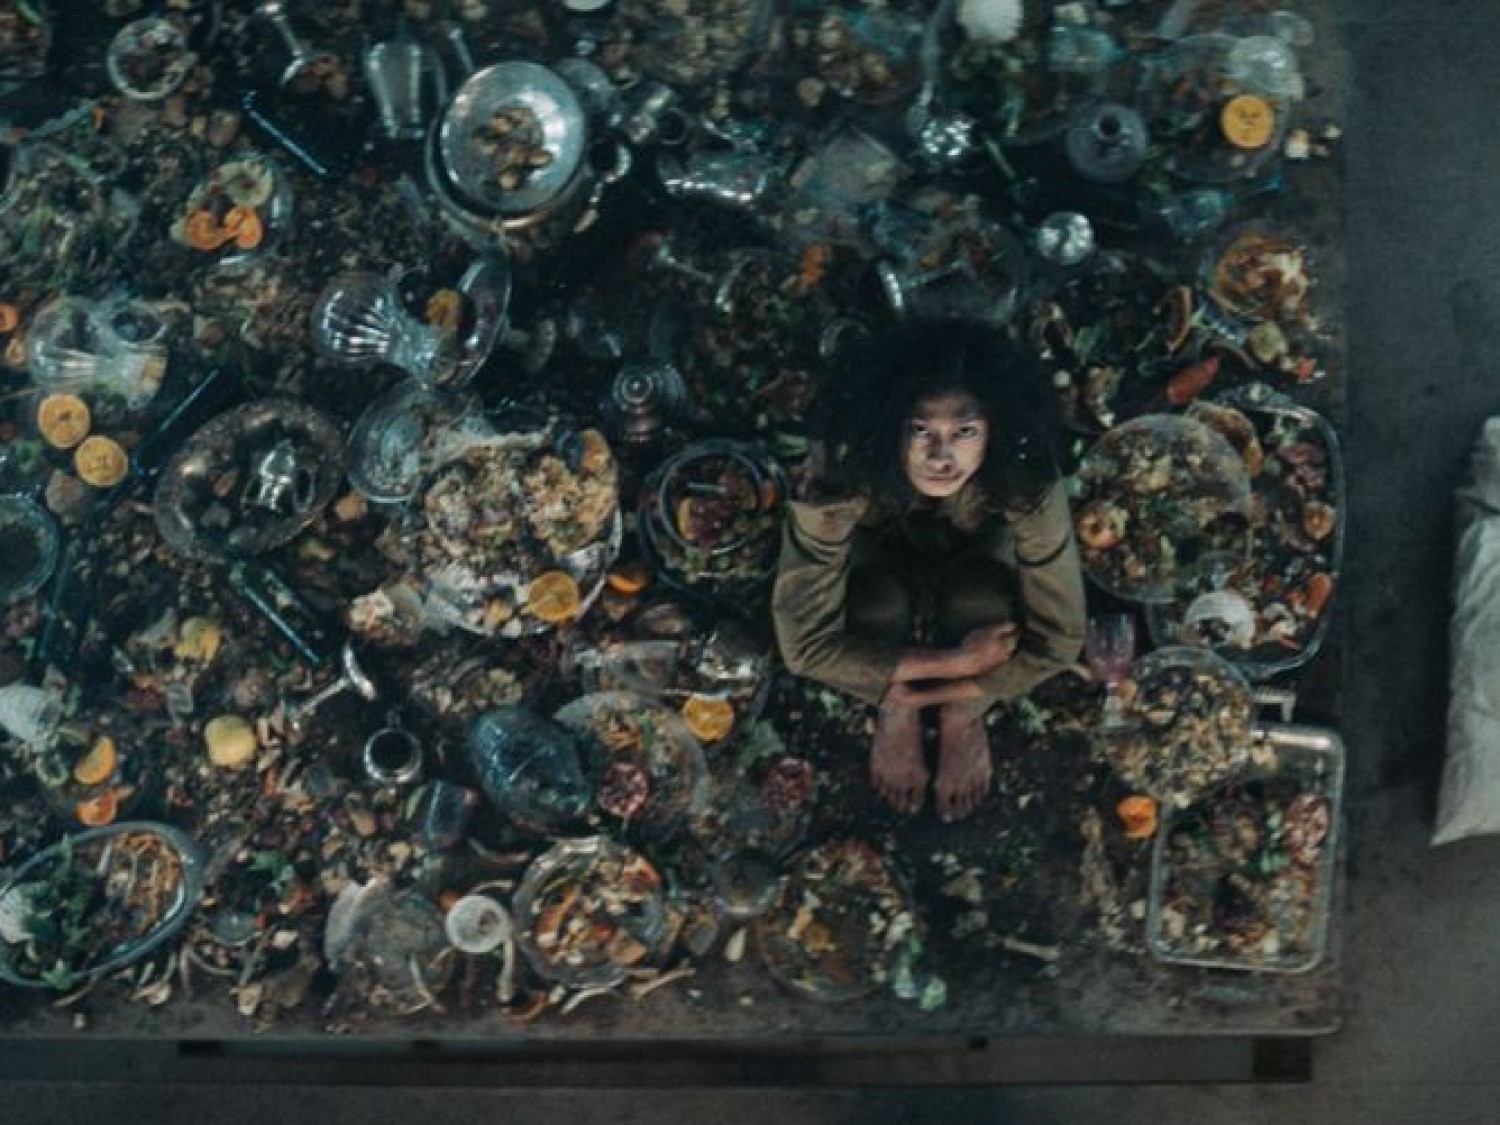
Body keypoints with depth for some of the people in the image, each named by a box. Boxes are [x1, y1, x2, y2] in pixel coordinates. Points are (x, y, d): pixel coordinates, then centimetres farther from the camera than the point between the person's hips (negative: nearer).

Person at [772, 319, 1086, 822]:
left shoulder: (1024, 477, -38)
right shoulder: (840, 472, -41)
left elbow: (1058, 638, -28)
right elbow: (804, 640, -35)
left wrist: (919, 694, -26)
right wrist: (956, 662, -35)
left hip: (975, 553, 1)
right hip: (882, 555, 0)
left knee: (978, 601, -32)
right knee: (878, 606, -32)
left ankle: (964, 716, 1)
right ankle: (893, 713, 1)